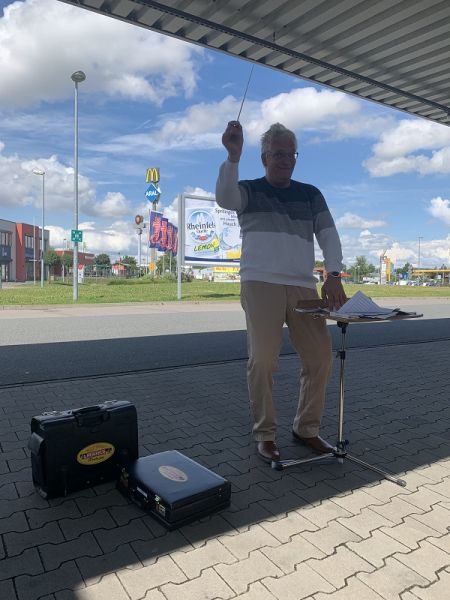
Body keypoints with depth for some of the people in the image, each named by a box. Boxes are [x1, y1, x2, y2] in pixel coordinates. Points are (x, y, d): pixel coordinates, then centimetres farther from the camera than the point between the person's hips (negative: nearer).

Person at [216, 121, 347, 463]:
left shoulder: (310, 195, 18)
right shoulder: (249, 190, 10)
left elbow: (328, 234, 8)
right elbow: (225, 198, -13)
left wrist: (333, 275, -7)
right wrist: (233, 156, -29)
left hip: (304, 287, 4)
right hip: (261, 284, -4)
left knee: (320, 357, 2)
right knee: (263, 360, -8)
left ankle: (307, 429, 19)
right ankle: (265, 434, 7)